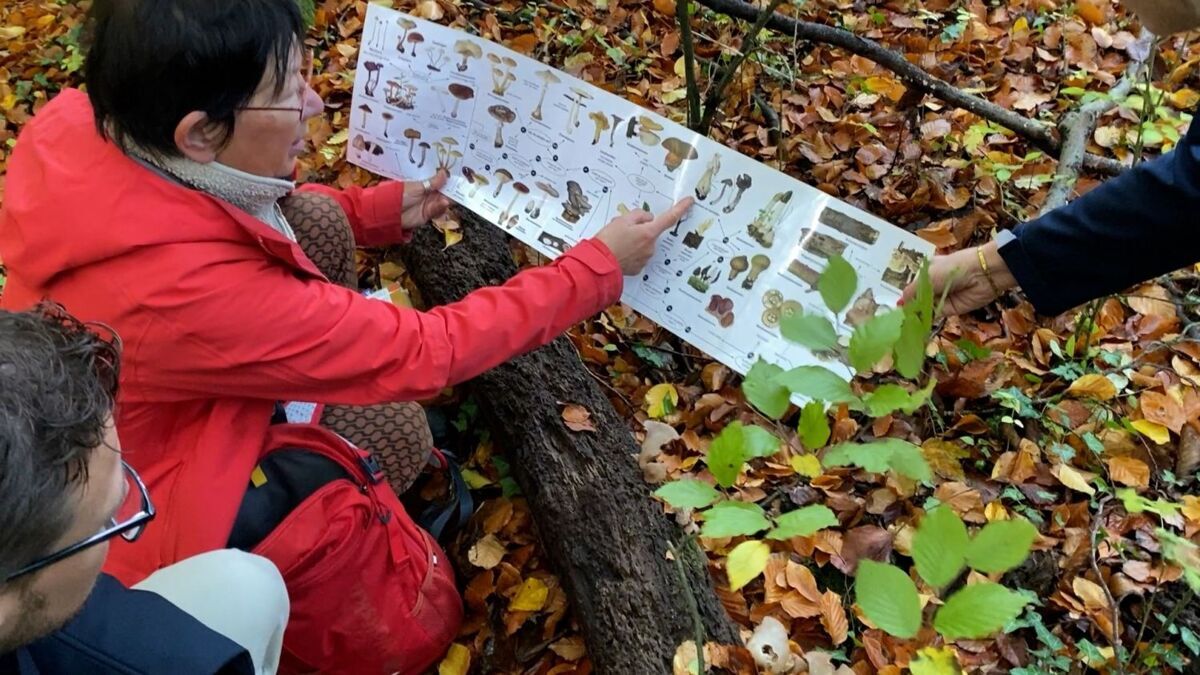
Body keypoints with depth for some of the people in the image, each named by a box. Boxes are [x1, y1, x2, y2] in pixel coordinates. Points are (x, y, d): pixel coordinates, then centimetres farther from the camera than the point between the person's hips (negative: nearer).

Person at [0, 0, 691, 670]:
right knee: (391, 429, 0)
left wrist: (380, 209, -3)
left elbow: (233, 205, 4)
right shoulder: (189, 289, -38)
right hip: (134, 512, -7)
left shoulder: (77, 124, -17)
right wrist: (598, 269, -20)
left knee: (314, 223, -2)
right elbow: (421, 355, -29)